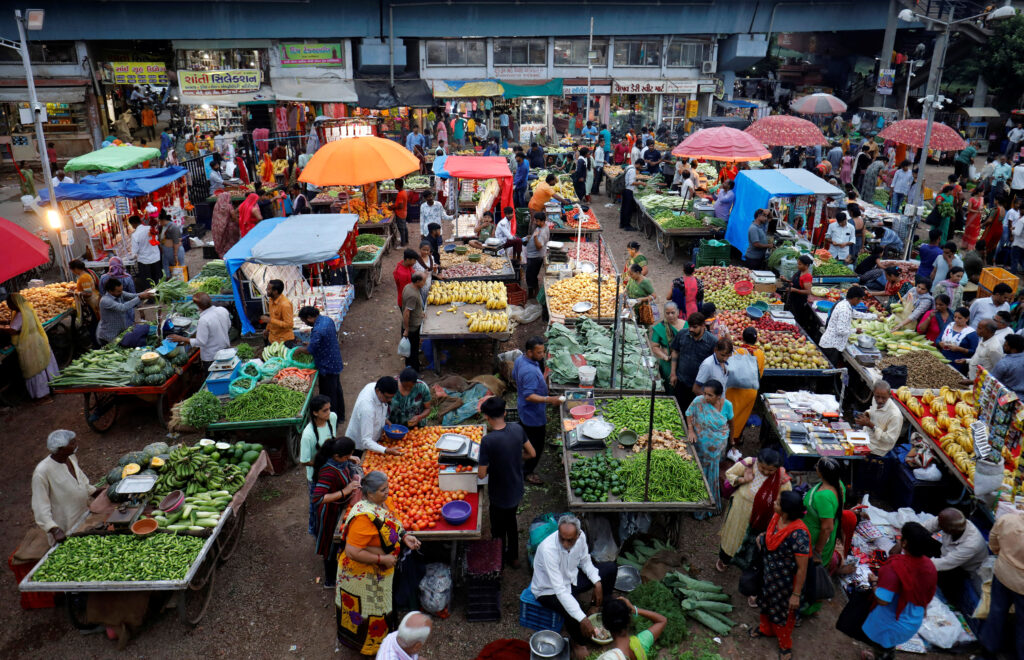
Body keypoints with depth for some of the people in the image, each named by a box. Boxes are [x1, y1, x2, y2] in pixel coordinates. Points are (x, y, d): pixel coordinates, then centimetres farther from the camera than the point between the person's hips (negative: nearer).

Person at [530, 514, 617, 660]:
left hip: (571, 577, 7)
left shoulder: (580, 536, -20)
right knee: (574, 615, -33)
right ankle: (578, 642, 2)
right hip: (549, 590, -6)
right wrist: (583, 619, -40)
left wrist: (597, 583, -10)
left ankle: (598, 609, 23)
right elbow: (559, 590, -38)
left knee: (610, 567, 2)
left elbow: (585, 561, 4)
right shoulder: (548, 549, -39)